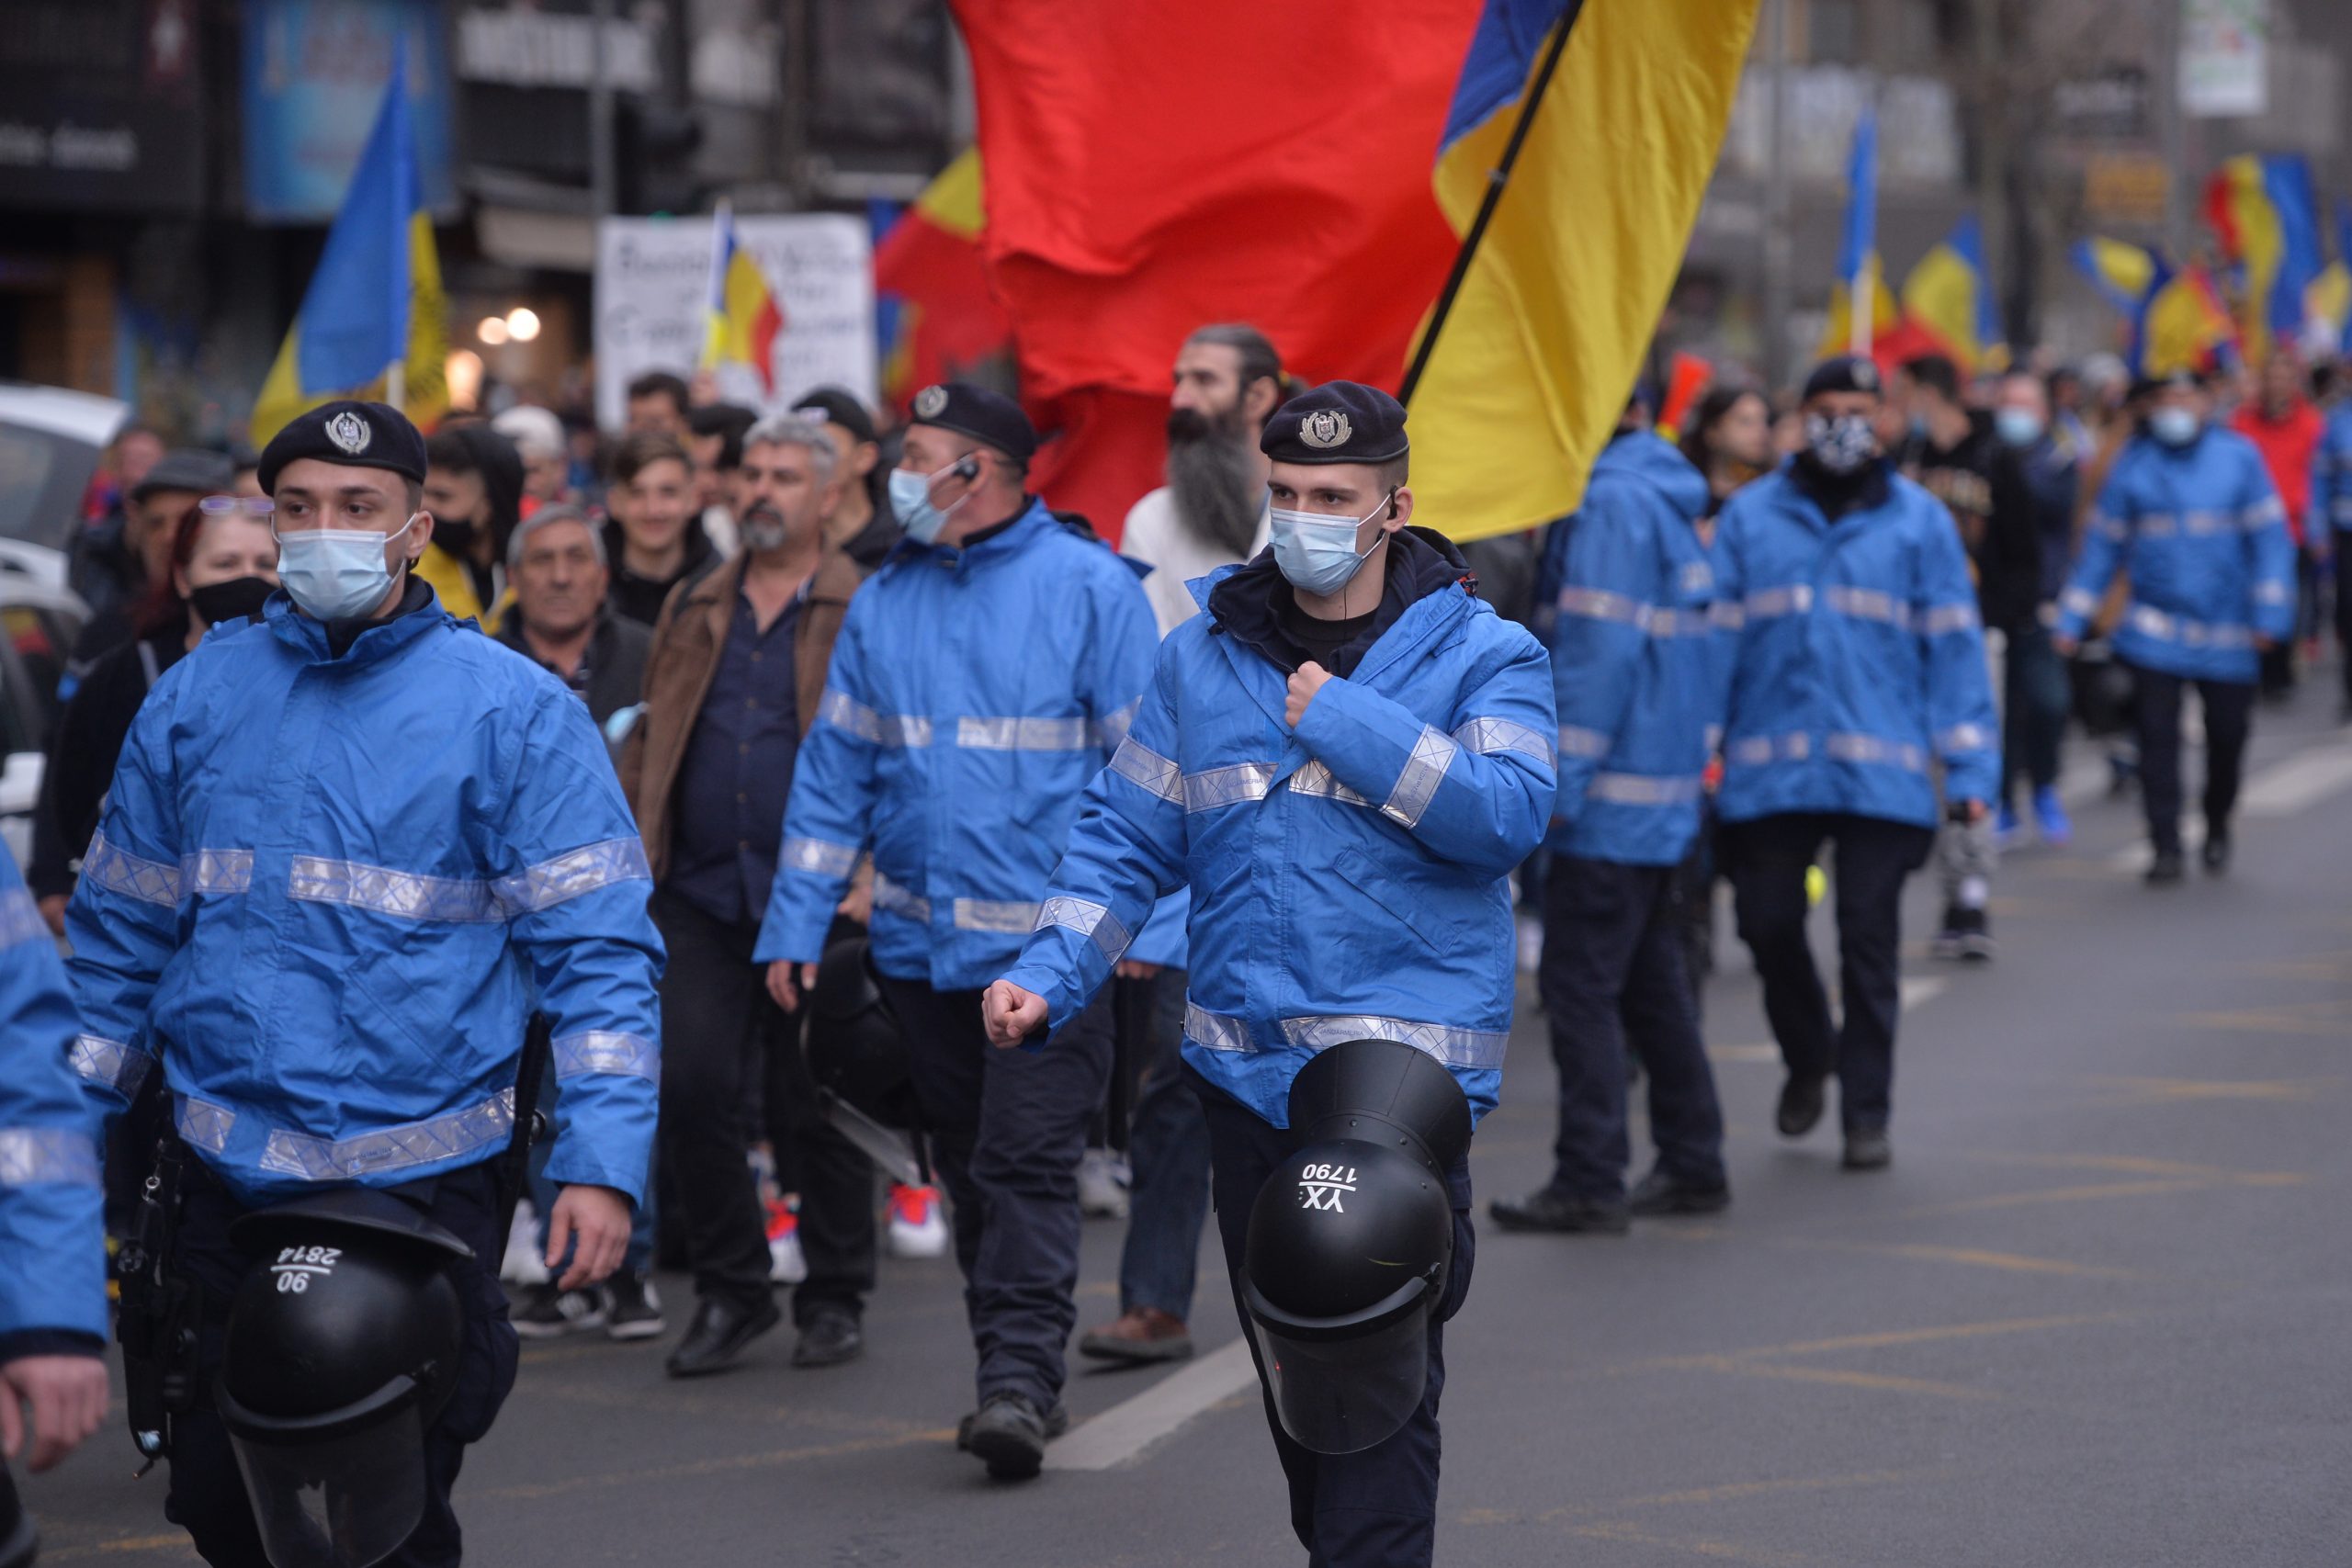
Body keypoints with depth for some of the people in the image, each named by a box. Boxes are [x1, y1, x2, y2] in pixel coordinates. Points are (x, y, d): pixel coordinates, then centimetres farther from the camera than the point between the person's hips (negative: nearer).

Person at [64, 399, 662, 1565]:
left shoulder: (515, 713, -2)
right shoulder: (197, 700, 8)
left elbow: (598, 949, -6)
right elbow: (120, 932, 14)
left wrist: (603, 1162, -15)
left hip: (424, 1182, -3)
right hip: (225, 1181, 3)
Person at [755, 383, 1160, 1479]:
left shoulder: (1088, 587, -3)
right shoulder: (883, 604, 11)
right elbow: (835, 773, 13)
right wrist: (797, 924, 8)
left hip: (1047, 944, -5)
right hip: (921, 943, 6)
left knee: (1028, 1162, -12)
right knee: (967, 1166, 11)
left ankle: (1019, 1378, -12)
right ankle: (1015, 1376, 20)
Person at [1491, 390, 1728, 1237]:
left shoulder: (1612, 503, -15)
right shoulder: (1671, 500, 15)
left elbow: (1600, 650, -20)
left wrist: (1561, 779, -18)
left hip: (1615, 789, -10)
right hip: (1671, 786, 10)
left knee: (1581, 985, -6)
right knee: (1651, 983, 16)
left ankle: (1590, 1181, -5)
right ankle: (1693, 1166, 20)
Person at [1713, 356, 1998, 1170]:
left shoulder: (1919, 521, 6)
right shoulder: (1750, 517, 7)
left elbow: (1953, 646, 4)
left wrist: (1968, 766, -2)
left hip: (1883, 773, -1)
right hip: (1768, 768, 1)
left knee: (1868, 942, 1)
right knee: (1768, 925, 5)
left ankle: (1866, 1110, 11)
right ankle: (1807, 1056, 33)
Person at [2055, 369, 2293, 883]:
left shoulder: (2240, 458, 1)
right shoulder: (2132, 466, 2)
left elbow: (2269, 538, 1)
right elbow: (2101, 547, 6)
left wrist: (2269, 614, -7)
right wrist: (2072, 621, 2)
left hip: (2227, 636, 0)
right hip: (2156, 633, 0)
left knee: (2228, 735, 8)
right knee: (2157, 738, -8)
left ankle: (2217, 827, 34)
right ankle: (2166, 846, -1)